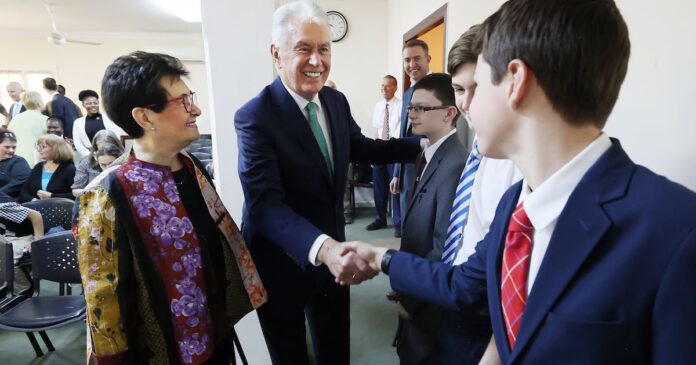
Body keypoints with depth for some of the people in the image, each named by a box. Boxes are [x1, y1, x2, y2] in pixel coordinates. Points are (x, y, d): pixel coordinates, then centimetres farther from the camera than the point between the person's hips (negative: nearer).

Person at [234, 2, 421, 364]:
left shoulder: (336, 101, -2)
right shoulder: (254, 116, -22)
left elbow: (361, 147, 13)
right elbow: (265, 204, -31)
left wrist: (423, 143, 5)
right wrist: (322, 248, -47)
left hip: (332, 253, 6)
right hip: (281, 262, -5)